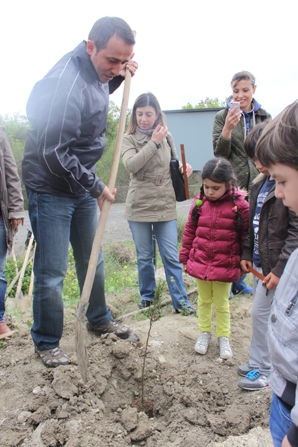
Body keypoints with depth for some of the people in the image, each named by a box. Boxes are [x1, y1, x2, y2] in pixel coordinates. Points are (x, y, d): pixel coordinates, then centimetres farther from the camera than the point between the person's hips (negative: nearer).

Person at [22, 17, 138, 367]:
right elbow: (54, 154, -27)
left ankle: (99, 319, 38)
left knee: (92, 259, 19)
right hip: (51, 189, -8)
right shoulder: (65, 84, -26)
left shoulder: (96, 71, 1)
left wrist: (120, 77, 3)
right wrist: (96, 188, -16)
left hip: (82, 184, 9)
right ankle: (46, 343, 21)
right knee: (51, 272, 0)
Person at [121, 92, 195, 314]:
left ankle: (181, 301, 12)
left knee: (171, 256, 4)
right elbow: (131, 165, -20)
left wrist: (183, 169, -4)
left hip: (166, 206, 1)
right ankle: (147, 295, 30)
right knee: (144, 256, 11)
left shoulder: (167, 137, 6)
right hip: (139, 207, -1)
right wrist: (153, 142, -19)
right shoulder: (129, 139, -1)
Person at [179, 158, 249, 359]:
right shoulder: (200, 201, -4)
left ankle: (223, 337, 32)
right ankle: (205, 333, 36)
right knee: (204, 300, 18)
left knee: (222, 303, 14)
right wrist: (185, 257, 7)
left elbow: (246, 236, -5)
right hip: (200, 262, 3)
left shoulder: (240, 205, -13)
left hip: (225, 265, -3)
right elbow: (189, 231, 5)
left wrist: (244, 263, -1)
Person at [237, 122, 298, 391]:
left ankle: (262, 370, 17)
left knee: (261, 313, 0)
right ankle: (259, 362, 32)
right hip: (259, 262, 8)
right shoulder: (261, 182, 10)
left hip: (276, 265, -8)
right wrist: (247, 253, 13)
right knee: (263, 314, 17)